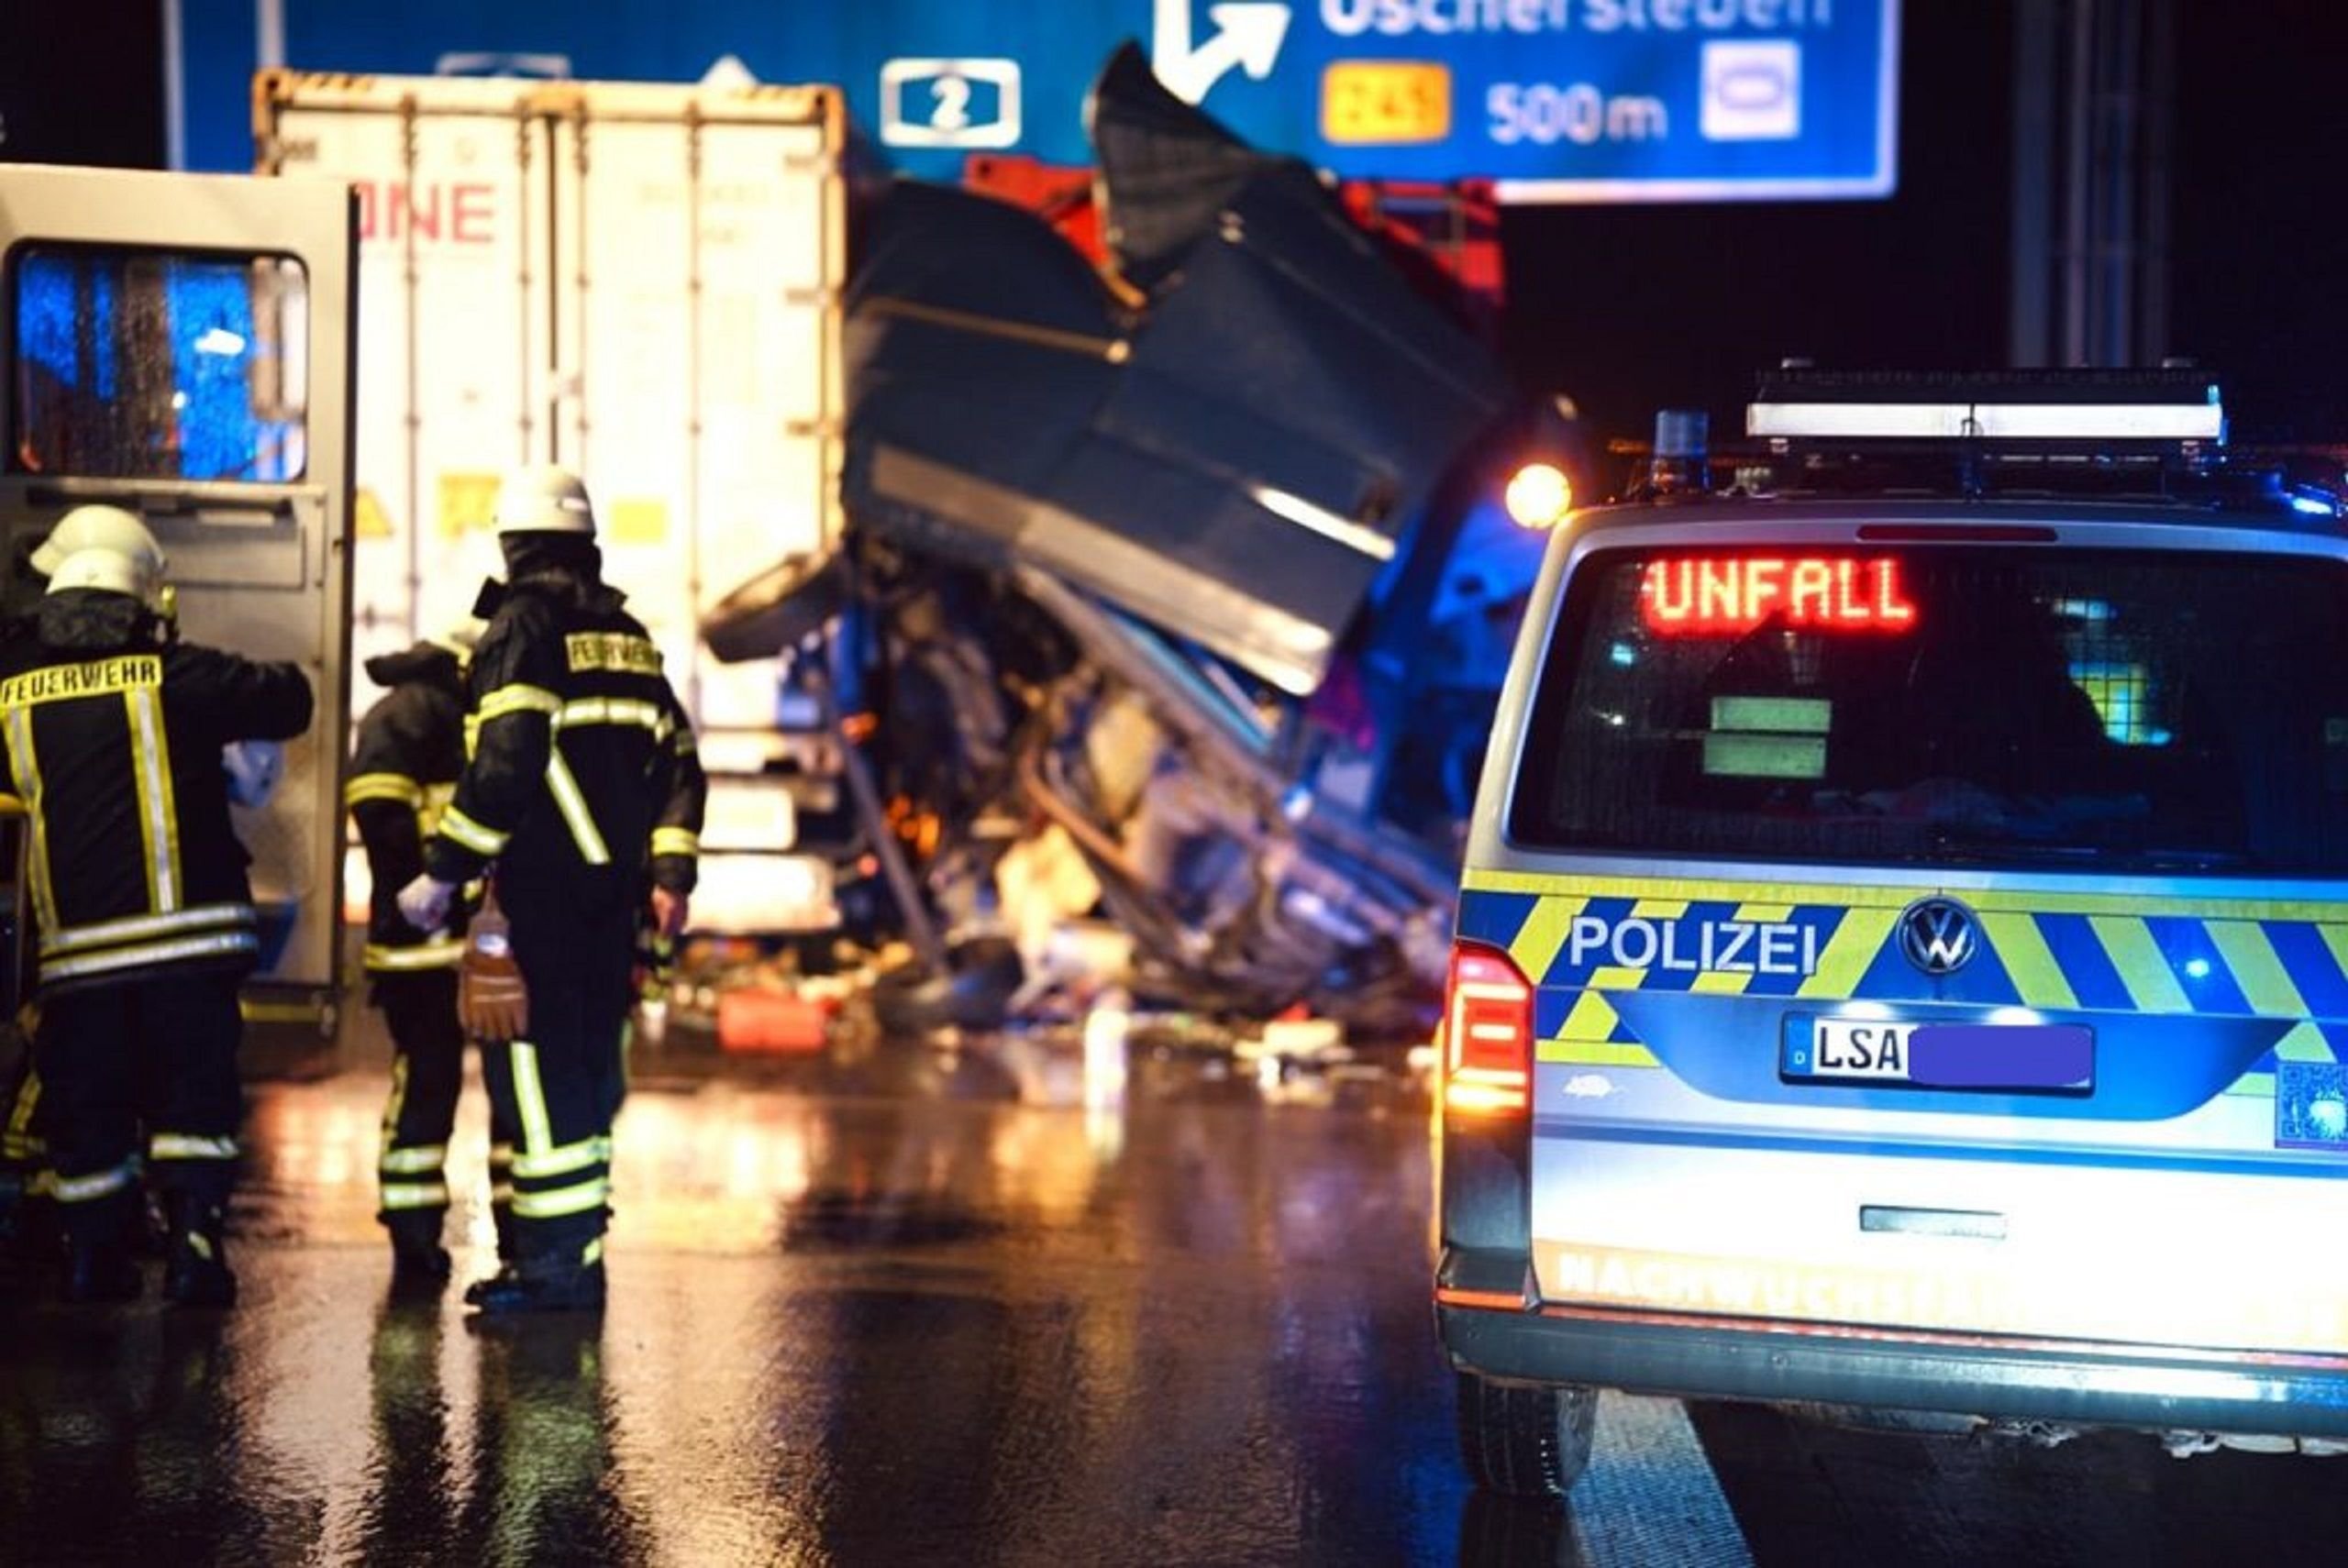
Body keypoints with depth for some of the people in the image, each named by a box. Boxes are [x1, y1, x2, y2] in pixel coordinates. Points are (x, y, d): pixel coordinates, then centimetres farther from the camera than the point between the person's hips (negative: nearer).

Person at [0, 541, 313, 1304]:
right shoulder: (174, 673, -3)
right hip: (185, 933, -2)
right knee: (192, 1089, 3)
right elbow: (288, 700, 5)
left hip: (74, 947, 3)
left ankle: (91, 1255, 15)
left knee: (85, 1104, 11)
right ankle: (194, 1234, -8)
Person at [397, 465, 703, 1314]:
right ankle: (576, 1250, 18)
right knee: (589, 1061, 13)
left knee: (537, 1065, -5)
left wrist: (442, 872, -13)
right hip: (612, 889, 8)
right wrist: (670, 874, 15)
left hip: (542, 885, -8)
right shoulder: (627, 635, 15)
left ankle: (557, 1262, -6)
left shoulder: (522, 625, -8)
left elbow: (503, 766, -18)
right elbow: (677, 760, 14)